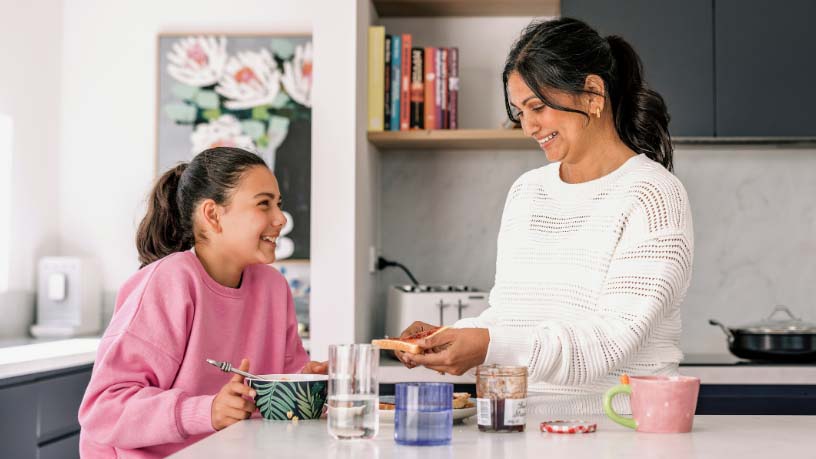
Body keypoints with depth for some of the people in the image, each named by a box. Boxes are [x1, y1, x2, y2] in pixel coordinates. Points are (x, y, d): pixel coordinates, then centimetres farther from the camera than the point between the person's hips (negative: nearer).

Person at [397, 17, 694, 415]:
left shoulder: (652, 196, -5)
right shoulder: (525, 192, 16)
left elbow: (613, 341, -14)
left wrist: (491, 346, -23)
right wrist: (450, 337, 0)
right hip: (521, 427, 6)